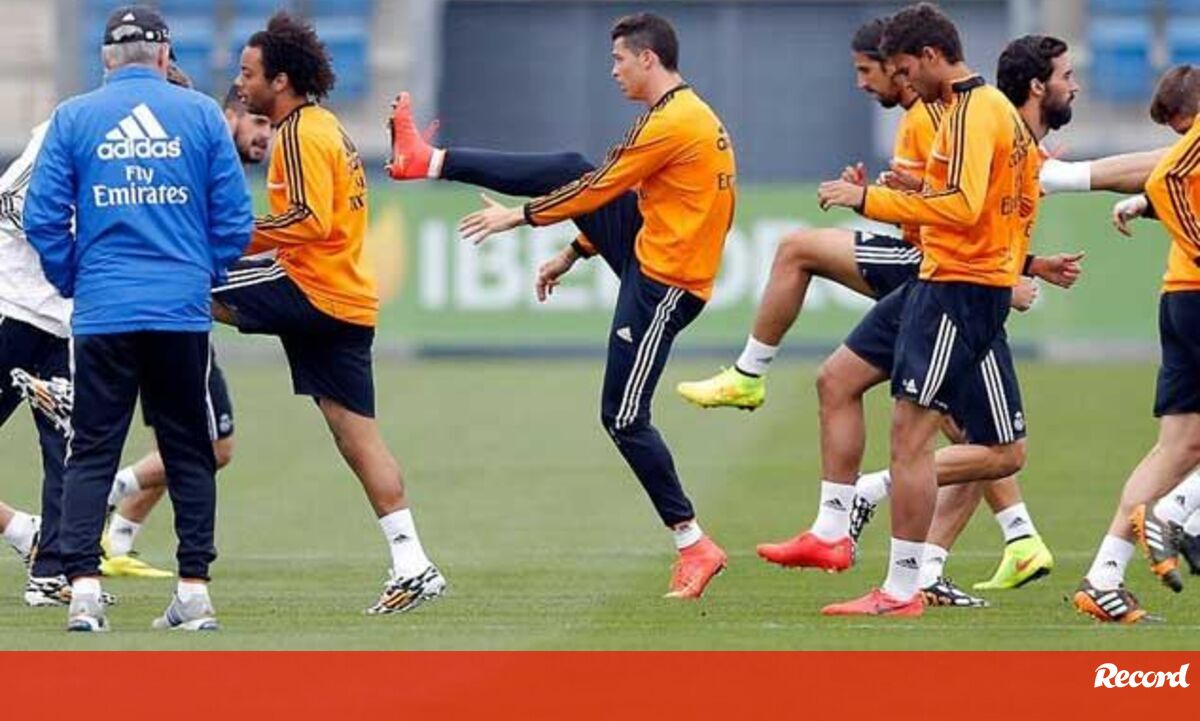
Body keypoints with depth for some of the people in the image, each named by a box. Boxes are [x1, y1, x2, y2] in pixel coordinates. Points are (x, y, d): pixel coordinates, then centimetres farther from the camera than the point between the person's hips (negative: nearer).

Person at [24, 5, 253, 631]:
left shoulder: (73, 118, 2)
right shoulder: (201, 115, 2)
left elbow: (42, 217, 0)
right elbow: (234, 218, 3)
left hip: (101, 314, 0)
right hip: (183, 312, 0)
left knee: (90, 454, 4)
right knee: (189, 453, 10)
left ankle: (83, 588, -7)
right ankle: (194, 591, 9)